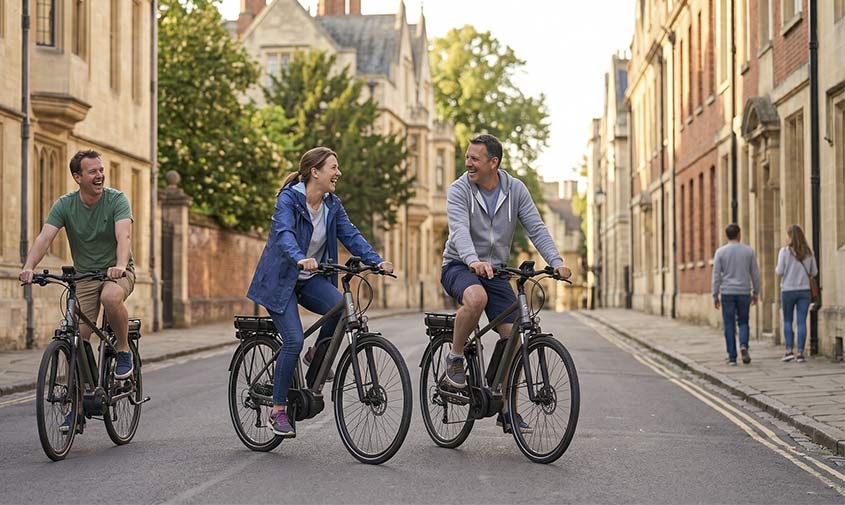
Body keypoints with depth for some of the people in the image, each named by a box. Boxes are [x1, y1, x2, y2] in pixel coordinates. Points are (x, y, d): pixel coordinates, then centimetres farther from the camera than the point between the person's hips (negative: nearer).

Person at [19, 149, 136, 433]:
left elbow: (123, 235, -27)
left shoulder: (116, 200, -12)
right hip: (84, 276, 3)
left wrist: (120, 265, -48)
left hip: (118, 272, -3)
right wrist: (29, 267, -37)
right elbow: (45, 237, -19)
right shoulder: (65, 205, -5)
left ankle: (124, 351, -13)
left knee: (110, 297, -38)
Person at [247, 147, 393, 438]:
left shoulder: (332, 205, 2)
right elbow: (284, 233, -33)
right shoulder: (288, 199, -17)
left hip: (310, 279, 5)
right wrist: (300, 259, -53)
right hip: (280, 279, -5)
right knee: (294, 341, -19)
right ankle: (277, 411, -4)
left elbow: (351, 235, -5)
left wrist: (376, 261, -21)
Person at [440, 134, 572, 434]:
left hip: (495, 271, 4)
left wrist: (556, 262, -24)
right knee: (476, 297, -39)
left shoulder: (516, 190, -1)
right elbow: (459, 229, -28)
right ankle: (455, 358, -15)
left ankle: (506, 409, 8)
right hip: (459, 266, -4)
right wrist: (473, 261, -48)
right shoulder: (459, 190, -12)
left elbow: (536, 228, -7)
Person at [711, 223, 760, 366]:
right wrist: (755, 293, 13)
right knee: (743, 322, 13)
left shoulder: (720, 252, -2)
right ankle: (743, 346, -13)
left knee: (729, 326, 4)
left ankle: (732, 357, 3)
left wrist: (715, 296, 2)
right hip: (744, 292, 1)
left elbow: (716, 275, -3)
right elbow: (755, 274, 4)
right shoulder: (748, 251, 2)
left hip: (727, 293, -1)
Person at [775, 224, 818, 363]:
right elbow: (814, 272, 6)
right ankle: (800, 353, -1)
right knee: (802, 321, 2)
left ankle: (789, 350, 3)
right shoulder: (808, 252, 2)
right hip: (804, 290, 2)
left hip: (788, 290, -2)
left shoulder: (785, 251, -8)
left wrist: (777, 268, 11)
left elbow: (780, 271, -10)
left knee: (787, 320, 11)